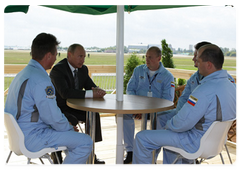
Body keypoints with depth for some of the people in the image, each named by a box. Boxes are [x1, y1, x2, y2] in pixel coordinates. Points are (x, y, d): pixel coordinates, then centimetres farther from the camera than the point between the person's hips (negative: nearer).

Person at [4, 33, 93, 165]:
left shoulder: (23, 74, 10)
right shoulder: (41, 80, -24)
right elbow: (53, 117, -22)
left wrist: (68, 126, 12)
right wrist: (70, 128, -3)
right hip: (31, 138, -10)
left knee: (73, 134, 24)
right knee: (85, 142, -10)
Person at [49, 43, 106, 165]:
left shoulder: (83, 69, 5)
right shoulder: (58, 70, -20)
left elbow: (91, 86, 5)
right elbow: (65, 92, -34)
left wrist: (97, 91, -22)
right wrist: (90, 94, -38)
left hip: (73, 107, 8)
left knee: (94, 115, -12)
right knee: (71, 120, -33)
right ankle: (56, 154, -14)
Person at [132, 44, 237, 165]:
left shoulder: (206, 90, -31)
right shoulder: (231, 85, 1)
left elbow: (182, 123, -27)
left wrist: (168, 125, -4)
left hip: (198, 143, -10)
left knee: (141, 138, -4)